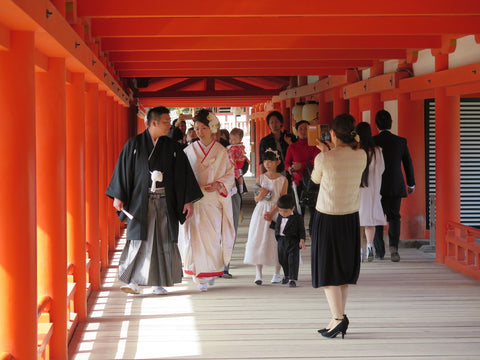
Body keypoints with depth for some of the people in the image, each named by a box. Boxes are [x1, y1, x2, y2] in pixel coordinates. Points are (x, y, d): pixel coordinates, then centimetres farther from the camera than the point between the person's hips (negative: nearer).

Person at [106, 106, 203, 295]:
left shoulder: (172, 147, 6)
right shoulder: (134, 144, 1)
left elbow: (183, 173, 5)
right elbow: (123, 170, 1)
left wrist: (188, 201, -1)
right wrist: (118, 196, -5)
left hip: (164, 201, 2)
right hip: (140, 200, -2)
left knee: (163, 241, 2)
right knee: (139, 238, -8)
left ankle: (158, 283, 10)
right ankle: (133, 281, -4)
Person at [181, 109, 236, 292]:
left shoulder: (221, 151, 5)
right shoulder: (189, 150, 7)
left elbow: (230, 174, 7)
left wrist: (218, 185, -12)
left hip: (214, 199, 0)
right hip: (194, 199, 0)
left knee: (213, 236, -3)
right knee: (196, 235, -6)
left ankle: (212, 271, 16)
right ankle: (201, 277, 1)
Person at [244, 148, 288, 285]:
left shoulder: (283, 180, -2)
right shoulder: (261, 178, 4)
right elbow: (256, 199, 8)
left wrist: (272, 213, -15)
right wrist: (260, 195, -15)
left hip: (276, 212, -1)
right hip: (261, 211, 1)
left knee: (276, 241, 1)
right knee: (259, 240, -6)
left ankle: (277, 273, 13)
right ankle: (258, 274, -6)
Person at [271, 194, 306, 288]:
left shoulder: (297, 218, -7)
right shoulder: (279, 217, 9)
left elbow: (301, 230, -6)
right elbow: (277, 227, 19)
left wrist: (302, 240, -16)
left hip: (292, 242, -6)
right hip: (281, 241, 6)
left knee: (293, 260, -6)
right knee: (283, 260, 15)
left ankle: (292, 279, -3)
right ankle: (287, 275, 38)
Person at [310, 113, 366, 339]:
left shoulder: (324, 158, -16)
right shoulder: (361, 157, -5)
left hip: (327, 218, -5)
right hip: (350, 218, 5)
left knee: (328, 270, 1)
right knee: (344, 269, 15)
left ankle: (338, 318, -10)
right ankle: (339, 318, 20)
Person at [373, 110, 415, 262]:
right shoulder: (401, 141, -1)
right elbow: (408, 164, 6)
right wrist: (411, 184, 19)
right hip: (396, 186, 1)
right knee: (394, 217, 7)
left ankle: (379, 251, 12)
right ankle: (393, 245, -15)